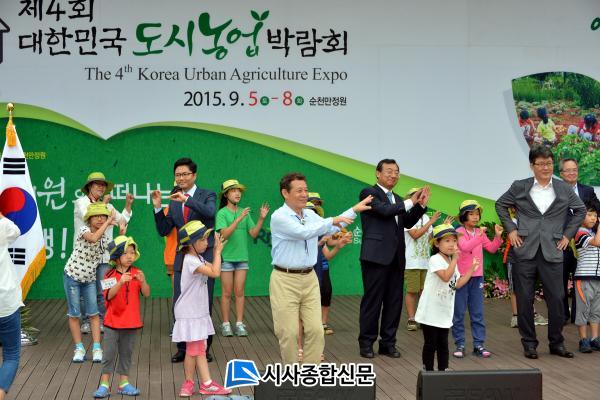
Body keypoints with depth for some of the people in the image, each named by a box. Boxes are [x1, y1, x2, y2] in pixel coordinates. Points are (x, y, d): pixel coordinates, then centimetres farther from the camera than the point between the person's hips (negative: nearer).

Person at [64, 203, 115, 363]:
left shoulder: (105, 239, 1)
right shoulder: (83, 230, -17)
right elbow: (93, 238, -38)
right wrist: (108, 222, -32)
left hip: (89, 279, 4)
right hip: (72, 276, -4)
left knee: (94, 313, -1)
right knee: (74, 314, 2)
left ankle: (97, 348, 2)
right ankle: (79, 348, 12)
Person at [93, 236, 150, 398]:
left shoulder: (136, 273, -1)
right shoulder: (110, 275, -6)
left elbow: (146, 294, -8)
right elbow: (109, 295, -19)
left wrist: (142, 281, -27)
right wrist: (121, 282, -33)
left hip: (132, 322, 2)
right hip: (113, 321, -2)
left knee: (126, 353, 11)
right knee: (109, 353, 0)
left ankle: (124, 383, 20)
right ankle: (104, 384, 8)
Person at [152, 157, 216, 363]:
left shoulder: (207, 195, -2)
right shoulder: (174, 202, 10)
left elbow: (210, 212, -24)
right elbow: (164, 231, 7)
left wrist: (186, 200, -32)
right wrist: (158, 208, -6)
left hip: (204, 256, -4)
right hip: (182, 259, 4)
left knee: (204, 305, 5)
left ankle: (204, 348, 15)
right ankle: (183, 348, 15)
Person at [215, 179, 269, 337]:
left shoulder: (245, 212, 5)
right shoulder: (222, 213, -6)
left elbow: (253, 234, 1)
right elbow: (224, 234, -18)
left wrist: (261, 218, -12)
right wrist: (239, 219, -27)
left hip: (242, 257, 3)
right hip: (226, 257, -3)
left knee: (239, 292, 6)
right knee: (227, 293, 3)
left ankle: (239, 323, 11)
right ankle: (226, 324, 10)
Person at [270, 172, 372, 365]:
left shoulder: (310, 215, 11)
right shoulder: (279, 217, -12)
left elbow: (331, 228, 26)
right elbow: (304, 232, -25)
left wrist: (355, 210, 24)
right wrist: (332, 220, -19)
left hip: (309, 278, 6)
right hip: (285, 280, -6)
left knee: (315, 330, 2)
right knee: (289, 333, 0)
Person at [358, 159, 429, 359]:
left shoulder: (398, 200, 20)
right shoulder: (369, 193, -3)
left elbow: (407, 223, 13)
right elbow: (384, 210, -19)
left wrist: (421, 205, 0)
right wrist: (410, 202, -11)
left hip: (396, 258, 7)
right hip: (376, 256, -7)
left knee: (394, 301, 8)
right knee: (372, 300, -1)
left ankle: (388, 342, 17)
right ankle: (366, 343, 8)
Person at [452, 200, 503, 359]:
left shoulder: (480, 232, 9)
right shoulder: (459, 232, -8)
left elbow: (491, 249, 10)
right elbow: (465, 247, -24)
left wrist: (497, 236, -4)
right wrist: (479, 236, -33)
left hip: (477, 276, 5)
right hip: (461, 276, -5)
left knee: (477, 313, 6)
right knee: (459, 313, 1)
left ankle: (478, 344, 11)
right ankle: (459, 344, 8)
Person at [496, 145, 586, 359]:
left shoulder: (564, 189, 5)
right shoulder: (519, 187, 3)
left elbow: (580, 210, 17)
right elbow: (500, 205, 14)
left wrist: (568, 234, 9)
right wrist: (511, 229, 5)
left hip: (552, 253, 1)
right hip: (525, 251, 0)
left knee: (556, 299, 2)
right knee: (525, 300, 4)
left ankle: (557, 343, 17)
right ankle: (529, 343, 16)